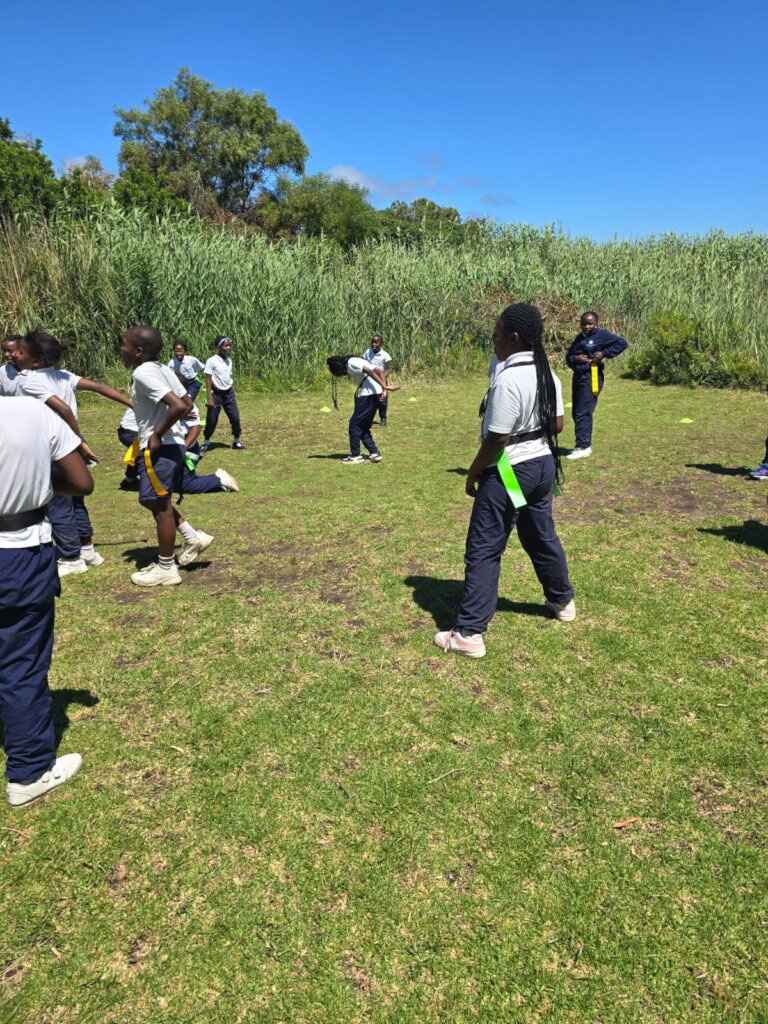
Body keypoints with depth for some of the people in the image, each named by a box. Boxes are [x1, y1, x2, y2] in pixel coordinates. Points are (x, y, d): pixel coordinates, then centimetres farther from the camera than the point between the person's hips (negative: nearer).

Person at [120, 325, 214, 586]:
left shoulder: (143, 373, -18)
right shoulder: (162, 369, 10)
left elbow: (177, 406, -30)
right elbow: (187, 404, 14)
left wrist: (157, 436, -19)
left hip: (158, 448, -10)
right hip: (172, 444, 10)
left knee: (159, 505, 2)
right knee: (154, 500, 22)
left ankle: (166, 569, 15)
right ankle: (193, 537, 24)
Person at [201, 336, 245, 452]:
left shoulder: (229, 361, 6)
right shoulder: (212, 361, -12)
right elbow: (208, 380, -12)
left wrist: (233, 395, 13)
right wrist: (210, 398, -16)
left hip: (228, 393, 5)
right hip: (216, 393, -5)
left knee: (235, 418, 2)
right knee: (211, 420, 1)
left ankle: (237, 441, 16)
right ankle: (206, 442, 17)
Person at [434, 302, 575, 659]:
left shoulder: (508, 379, -22)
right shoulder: (547, 374, 4)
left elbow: (496, 438, -21)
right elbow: (557, 424, 11)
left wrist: (473, 472, -9)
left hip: (510, 472, -9)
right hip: (543, 463, 9)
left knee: (483, 550, -3)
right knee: (542, 537, 25)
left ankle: (469, 633, 0)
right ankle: (563, 602, 43)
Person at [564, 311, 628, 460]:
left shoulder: (601, 335, -6)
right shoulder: (579, 337, 16)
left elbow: (621, 343, -11)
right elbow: (568, 357, 13)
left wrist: (604, 353, -17)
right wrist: (575, 359, -9)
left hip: (591, 378, -9)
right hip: (578, 377, 9)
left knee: (583, 413, -12)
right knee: (576, 413, 11)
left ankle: (583, 447, -9)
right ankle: (584, 445, 19)